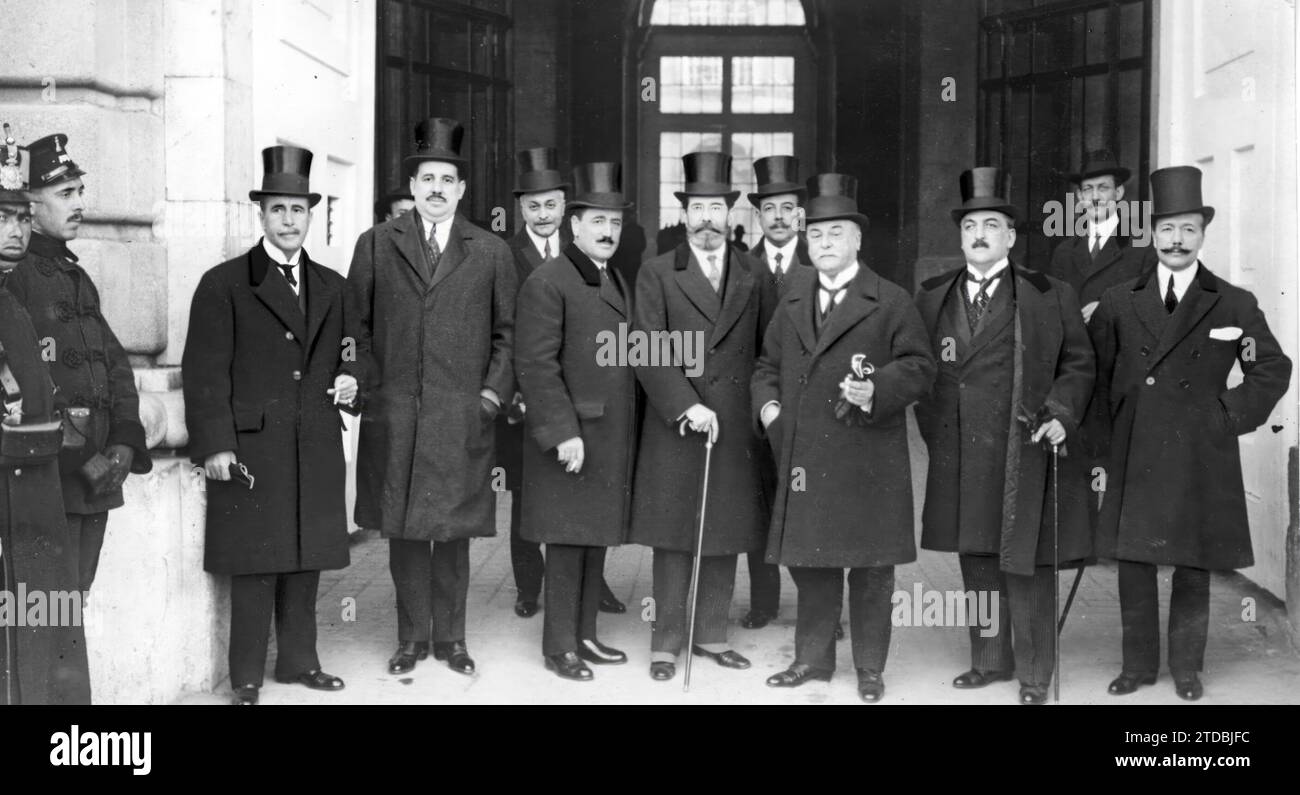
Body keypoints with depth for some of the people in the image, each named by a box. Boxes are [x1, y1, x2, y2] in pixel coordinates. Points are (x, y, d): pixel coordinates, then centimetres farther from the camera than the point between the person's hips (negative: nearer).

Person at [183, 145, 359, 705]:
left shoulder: (331, 287, 15)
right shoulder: (224, 285, -1)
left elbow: (348, 351, 25)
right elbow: (205, 371, -6)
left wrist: (349, 377, 1)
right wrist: (214, 444, -14)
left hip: (316, 450, 5)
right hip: (251, 448, -5)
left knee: (306, 561, 11)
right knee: (254, 566, 0)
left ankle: (299, 660, 24)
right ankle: (246, 678, 10)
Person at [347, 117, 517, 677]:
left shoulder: (491, 252, 8)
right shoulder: (376, 244, 9)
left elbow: (507, 331, 10)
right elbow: (357, 325, 10)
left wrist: (495, 389, 0)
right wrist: (369, 385, 1)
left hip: (462, 415, 0)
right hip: (392, 414, 1)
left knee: (454, 528, 5)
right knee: (402, 528, 6)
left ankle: (450, 637, 18)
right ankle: (412, 637, 19)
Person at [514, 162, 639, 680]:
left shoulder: (618, 283, 16)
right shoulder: (547, 282, -10)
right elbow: (536, 365, -16)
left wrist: (625, 436, 12)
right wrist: (564, 433, -21)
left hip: (613, 438, 8)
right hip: (570, 438, -7)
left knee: (597, 538, 13)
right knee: (568, 543, 0)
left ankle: (585, 634, 24)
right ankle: (560, 646, 11)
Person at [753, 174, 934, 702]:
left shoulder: (891, 302, 0)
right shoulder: (792, 302, 14)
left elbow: (918, 368, -3)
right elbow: (768, 365, 21)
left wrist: (877, 389, -19)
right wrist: (767, 402, 2)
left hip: (868, 460, -4)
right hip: (804, 458, 4)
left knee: (871, 568, 4)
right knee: (808, 560, 12)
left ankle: (870, 668, 18)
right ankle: (813, 658, 27)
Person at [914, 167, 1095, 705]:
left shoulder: (1050, 296, 3)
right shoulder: (932, 297, 11)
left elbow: (1078, 364, 5)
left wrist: (1062, 415, -9)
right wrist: (933, 429, 9)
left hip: (1025, 454, -3)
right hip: (959, 458, 4)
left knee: (1025, 563, -1)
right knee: (976, 561, 12)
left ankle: (1034, 673, 11)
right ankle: (989, 660, 27)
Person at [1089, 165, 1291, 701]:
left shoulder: (1235, 305, 3)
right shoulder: (1118, 303, 7)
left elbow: (1274, 370, 8)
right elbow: (1094, 371, 13)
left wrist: (1231, 417, -1)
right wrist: (1113, 426, 6)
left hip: (1200, 461, -1)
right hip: (1134, 460, 1)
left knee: (1194, 569, 6)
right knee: (1133, 564, 6)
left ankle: (1187, 668, 21)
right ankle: (1138, 665, 20)